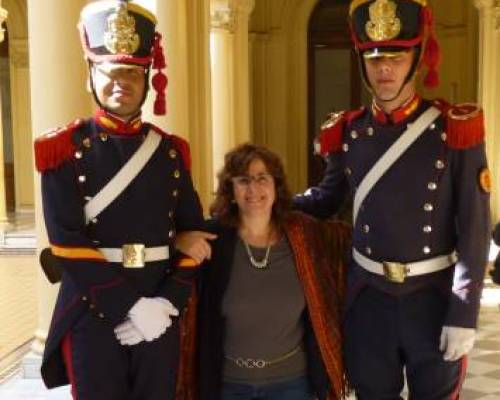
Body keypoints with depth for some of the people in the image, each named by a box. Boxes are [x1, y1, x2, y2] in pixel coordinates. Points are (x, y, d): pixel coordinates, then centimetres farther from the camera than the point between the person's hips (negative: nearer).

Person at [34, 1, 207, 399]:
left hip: (160, 314, 4)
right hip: (94, 313, -3)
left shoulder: (171, 151, 7)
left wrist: (169, 302, -7)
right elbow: (68, 243, -13)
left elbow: (192, 233, 6)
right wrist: (131, 306, -17)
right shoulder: (66, 150, -5)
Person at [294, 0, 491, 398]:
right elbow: (325, 199, 16)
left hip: (436, 298, -2)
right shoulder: (348, 133, -1)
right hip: (368, 298, 3)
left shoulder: (455, 130, -9)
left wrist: (464, 314, -14)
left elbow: (475, 230, -11)